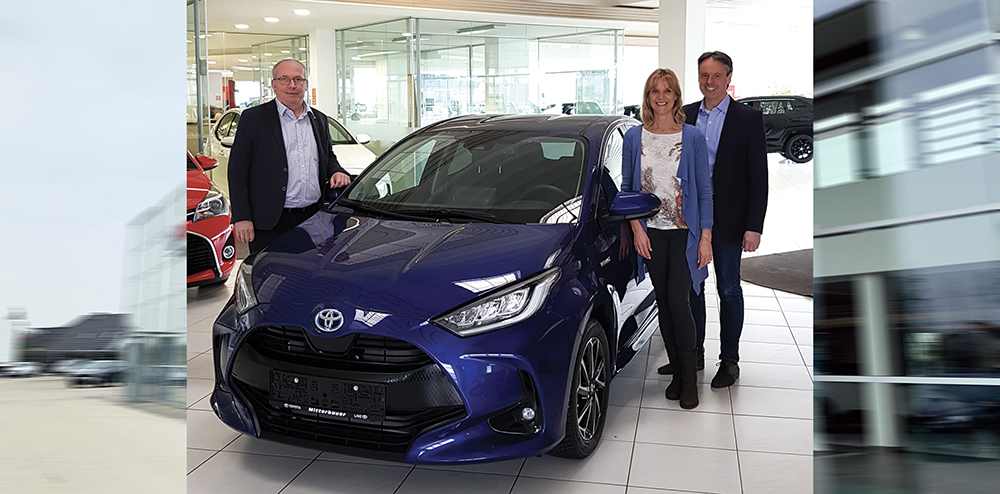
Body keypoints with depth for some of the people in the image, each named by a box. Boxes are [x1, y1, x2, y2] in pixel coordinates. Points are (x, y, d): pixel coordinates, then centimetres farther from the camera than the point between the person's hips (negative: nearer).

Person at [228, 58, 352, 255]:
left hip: (313, 218, 4)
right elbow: (237, 170, -3)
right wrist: (241, 217, -9)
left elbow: (328, 157, 27)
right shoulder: (253, 118, -1)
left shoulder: (319, 120, 14)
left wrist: (336, 172, 2)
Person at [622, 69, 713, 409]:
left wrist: (706, 237, -6)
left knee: (677, 300, -9)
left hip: (684, 231, -2)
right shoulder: (634, 137, 4)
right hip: (651, 231, 2)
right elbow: (627, 187, 8)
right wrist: (637, 228, -3)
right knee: (663, 302, 7)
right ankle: (677, 369, 21)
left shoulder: (693, 137, -1)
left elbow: (704, 190, 0)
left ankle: (690, 376, 6)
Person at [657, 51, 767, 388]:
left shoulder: (749, 120, -5)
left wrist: (754, 227, -12)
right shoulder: (684, 116, 7)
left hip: (727, 220, -4)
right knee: (690, 287, 12)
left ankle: (729, 361, 20)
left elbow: (758, 177, -6)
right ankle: (693, 354, 26)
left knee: (728, 290, 6)